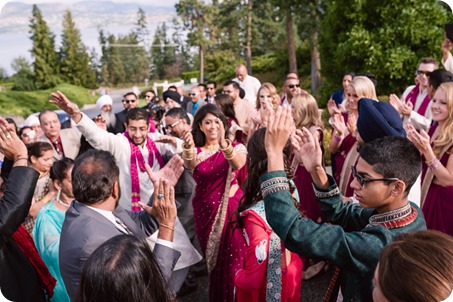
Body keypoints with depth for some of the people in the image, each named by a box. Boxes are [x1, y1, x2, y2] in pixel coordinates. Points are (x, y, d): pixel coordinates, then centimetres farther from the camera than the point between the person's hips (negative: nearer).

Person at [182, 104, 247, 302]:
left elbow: (238, 163, -26)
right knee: (212, 260, 14)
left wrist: (224, 145, -47)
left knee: (233, 260, -2)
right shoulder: (195, 151, 1)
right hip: (205, 210, 2)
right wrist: (188, 148, -45)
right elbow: (189, 163, -22)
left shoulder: (236, 147, -3)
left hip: (232, 208, -2)